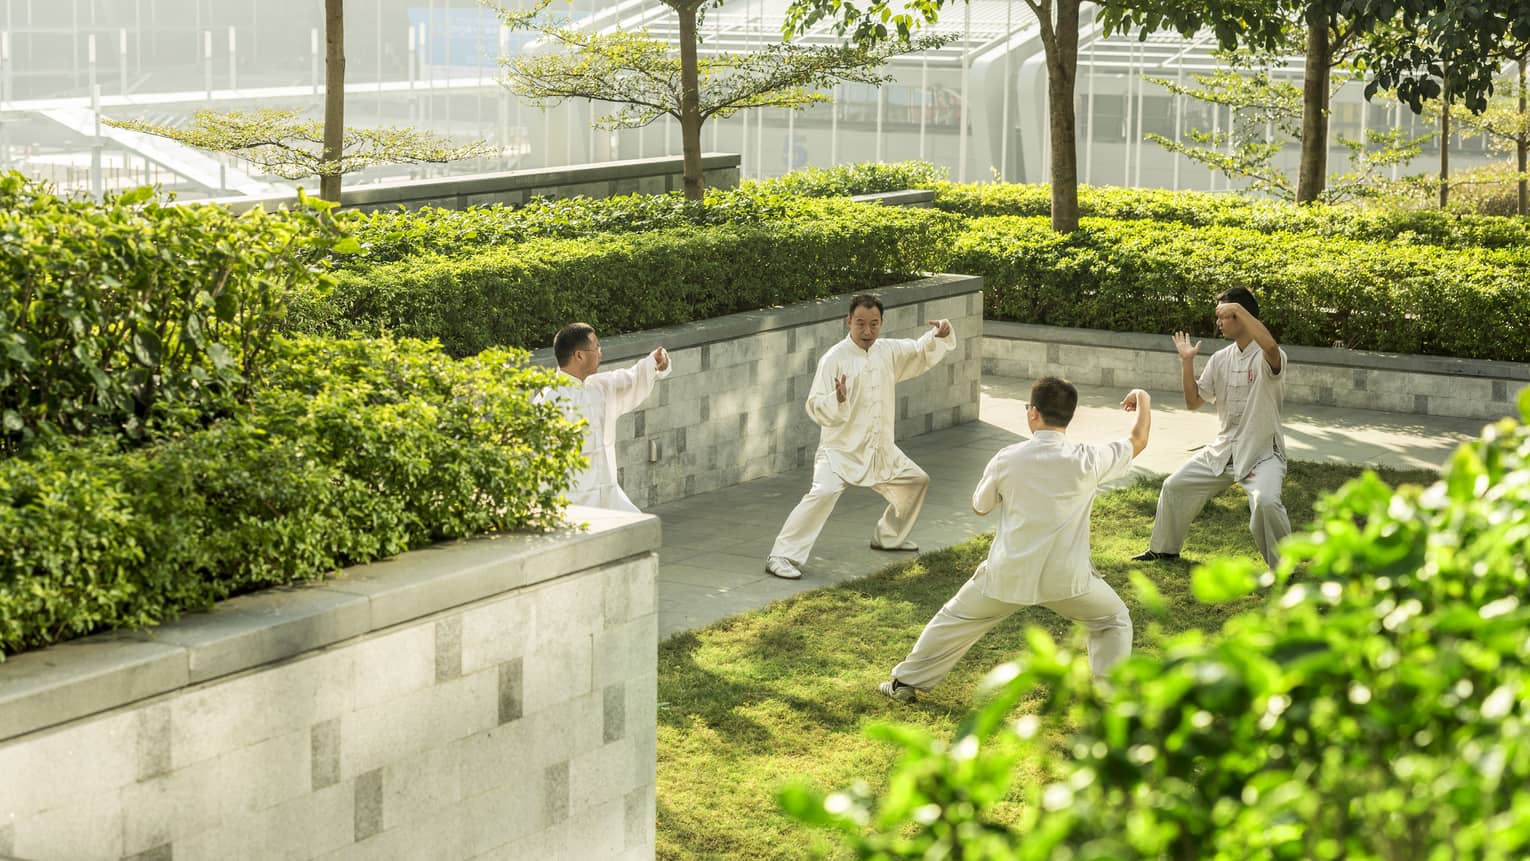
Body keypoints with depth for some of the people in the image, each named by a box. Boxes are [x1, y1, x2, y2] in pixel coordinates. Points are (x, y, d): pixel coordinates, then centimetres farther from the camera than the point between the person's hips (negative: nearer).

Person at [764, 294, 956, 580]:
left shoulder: (888, 351, 2)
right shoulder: (834, 359, -17)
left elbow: (924, 352, 16)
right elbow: (816, 408, -20)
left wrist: (941, 335, -4)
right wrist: (838, 399, -40)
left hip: (880, 449, 7)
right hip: (841, 449, -7)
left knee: (916, 481, 20)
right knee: (824, 493, -29)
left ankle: (888, 536, 42)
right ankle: (782, 556, -23)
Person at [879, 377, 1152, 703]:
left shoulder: (1007, 459, -8)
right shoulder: (1087, 461, -11)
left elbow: (979, 505, 10)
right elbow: (1138, 441, 7)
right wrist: (1143, 400, 25)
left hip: (1007, 575, 1)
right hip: (1065, 578, -1)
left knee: (955, 620, 23)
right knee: (1114, 621, 24)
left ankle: (906, 681, 33)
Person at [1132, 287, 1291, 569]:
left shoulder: (1267, 357, -17)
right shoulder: (1221, 359, 5)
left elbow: (1270, 346, -43)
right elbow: (1194, 401, 8)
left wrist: (1239, 309, -36)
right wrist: (1187, 361, -3)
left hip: (1262, 453, -8)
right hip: (1222, 451, 8)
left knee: (1265, 501, -34)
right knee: (1175, 486, 14)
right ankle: (1164, 549, 37)